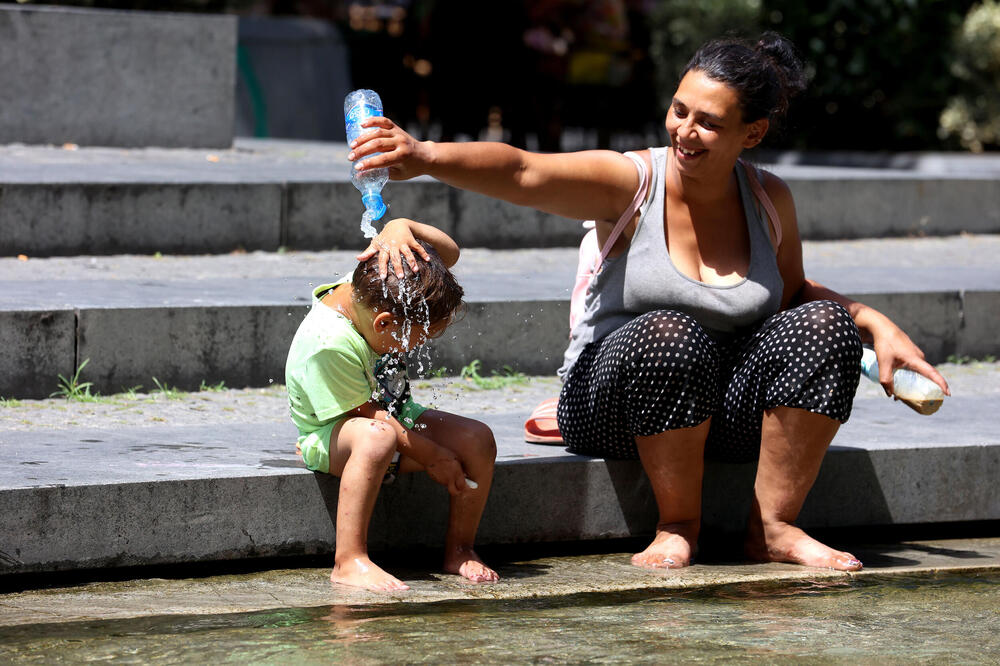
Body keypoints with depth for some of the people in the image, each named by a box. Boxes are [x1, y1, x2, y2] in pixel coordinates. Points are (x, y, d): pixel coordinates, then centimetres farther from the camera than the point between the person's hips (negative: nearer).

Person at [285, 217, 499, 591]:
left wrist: (402, 228, -24)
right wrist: (430, 455, -22)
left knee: (477, 440, -13)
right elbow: (366, 415, -27)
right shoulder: (327, 346, -32)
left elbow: (448, 252, -3)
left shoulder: (374, 288, -10)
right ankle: (349, 561, -43)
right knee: (377, 437, -43)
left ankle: (459, 549, 4)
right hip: (332, 436, -8)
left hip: (397, 417, 8)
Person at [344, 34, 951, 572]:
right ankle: (679, 525, -16)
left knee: (825, 323, -18)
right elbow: (520, 173, -27)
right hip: (616, 407, -4)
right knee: (668, 334, -35)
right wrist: (427, 157, -44)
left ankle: (773, 527, -12)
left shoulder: (769, 200, 3)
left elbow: (793, 294, 20)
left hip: (730, 409, 4)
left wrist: (877, 323, 4)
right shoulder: (630, 183, -11)